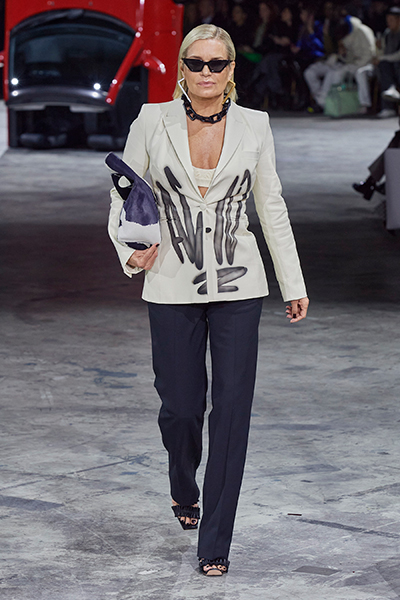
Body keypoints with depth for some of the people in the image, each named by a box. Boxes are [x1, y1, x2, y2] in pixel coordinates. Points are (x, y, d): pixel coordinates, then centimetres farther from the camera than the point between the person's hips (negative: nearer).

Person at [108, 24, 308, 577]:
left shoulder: (254, 126, 1)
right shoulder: (153, 121, -2)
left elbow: (272, 207, 9)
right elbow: (124, 192, 9)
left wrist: (294, 284, 9)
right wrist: (130, 251, -8)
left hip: (237, 284, 0)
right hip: (173, 286, 0)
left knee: (232, 408, -5)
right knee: (180, 406, 4)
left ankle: (215, 545, 1)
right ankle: (184, 488, 40)